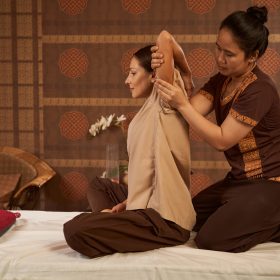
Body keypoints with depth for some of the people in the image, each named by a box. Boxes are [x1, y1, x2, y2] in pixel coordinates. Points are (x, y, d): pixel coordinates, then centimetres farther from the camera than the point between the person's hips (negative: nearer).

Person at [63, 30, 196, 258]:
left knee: (74, 230, -25)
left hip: (165, 220, -10)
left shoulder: (164, 103, -8)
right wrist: (127, 203, 10)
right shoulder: (149, 111, 18)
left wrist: (186, 73, -3)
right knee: (99, 186, 33)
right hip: (149, 207, 10)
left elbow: (165, 38, -17)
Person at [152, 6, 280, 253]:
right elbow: (190, 109, -9)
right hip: (239, 180, 10)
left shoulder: (260, 90, -22)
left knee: (209, 240, -18)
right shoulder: (221, 81, 5)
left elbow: (221, 140, -22)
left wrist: (181, 104, -26)